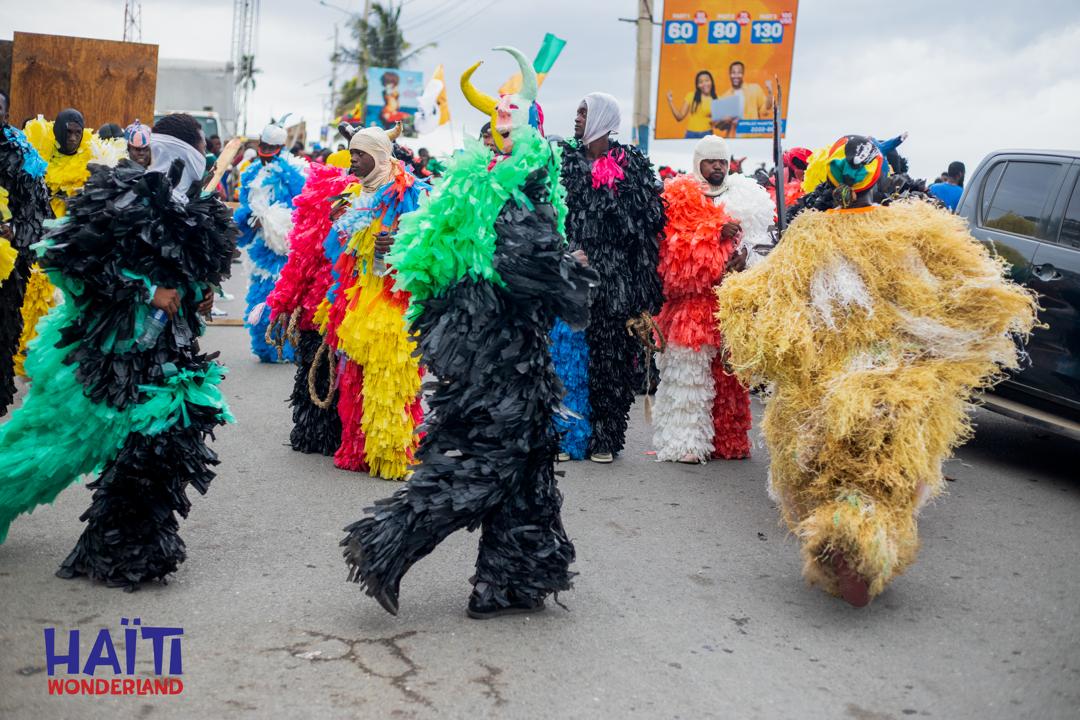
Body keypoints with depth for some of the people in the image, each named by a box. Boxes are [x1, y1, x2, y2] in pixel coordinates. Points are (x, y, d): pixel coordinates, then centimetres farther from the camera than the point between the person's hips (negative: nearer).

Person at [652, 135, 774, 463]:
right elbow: (676, 244, -8)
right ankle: (685, 441, -4)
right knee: (690, 366, -6)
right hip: (691, 301, -3)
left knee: (729, 370, 4)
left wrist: (745, 259, -5)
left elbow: (758, 243, 16)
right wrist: (716, 232, -16)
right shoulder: (680, 197, 6)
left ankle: (728, 439, 11)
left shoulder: (745, 198, 17)